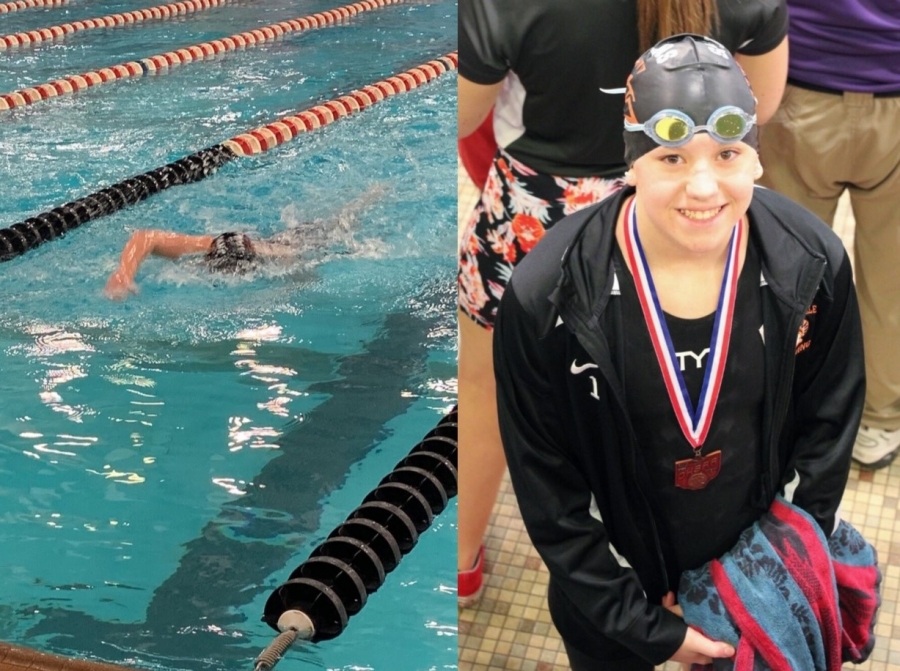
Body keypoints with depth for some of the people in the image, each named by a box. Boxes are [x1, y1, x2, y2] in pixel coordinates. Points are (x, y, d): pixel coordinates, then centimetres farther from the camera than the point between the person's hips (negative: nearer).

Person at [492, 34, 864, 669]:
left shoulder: (813, 263, -19)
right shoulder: (546, 297, -27)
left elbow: (827, 425, -4)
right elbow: (546, 486, -17)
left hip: (756, 564, 2)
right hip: (612, 590, -2)